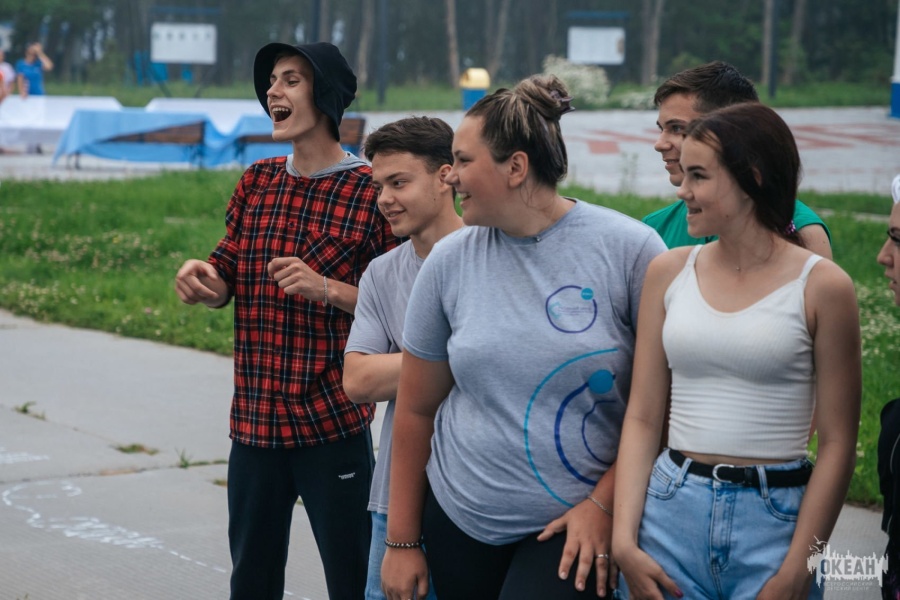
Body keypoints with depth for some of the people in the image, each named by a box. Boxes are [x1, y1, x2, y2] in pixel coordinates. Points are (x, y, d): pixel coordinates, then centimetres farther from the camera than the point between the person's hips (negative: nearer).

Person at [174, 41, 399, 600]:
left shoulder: (371, 191, -7)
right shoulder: (257, 182, 10)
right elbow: (228, 284, 17)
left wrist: (329, 290, -21)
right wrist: (204, 279, -5)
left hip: (333, 423, -5)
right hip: (254, 418, 5)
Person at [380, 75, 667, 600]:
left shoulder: (629, 249, -7)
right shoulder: (450, 261, 2)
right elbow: (416, 408, 8)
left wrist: (605, 504, -10)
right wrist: (402, 541, 8)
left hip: (576, 525, -4)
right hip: (460, 517, 4)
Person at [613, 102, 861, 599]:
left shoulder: (821, 286, -6)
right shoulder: (669, 272, 5)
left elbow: (837, 442, -6)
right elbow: (642, 418, 5)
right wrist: (624, 540, -5)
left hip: (773, 520, -3)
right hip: (670, 513, 3)